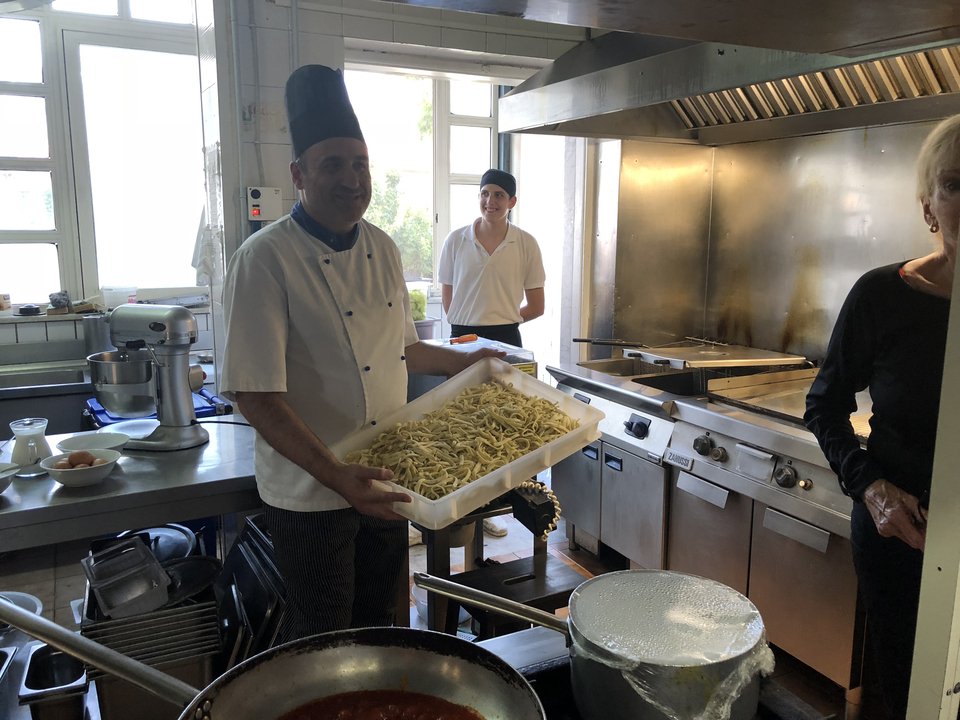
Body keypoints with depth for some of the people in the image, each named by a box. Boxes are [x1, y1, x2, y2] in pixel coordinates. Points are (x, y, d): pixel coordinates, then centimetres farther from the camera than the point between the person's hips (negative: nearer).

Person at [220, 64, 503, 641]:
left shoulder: (383, 249, 4)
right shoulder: (264, 262, -19)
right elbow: (258, 395, -24)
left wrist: (464, 362, 11)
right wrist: (336, 475, -31)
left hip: (386, 481, 7)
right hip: (310, 492, -6)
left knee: (378, 621, 23)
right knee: (321, 638, 12)